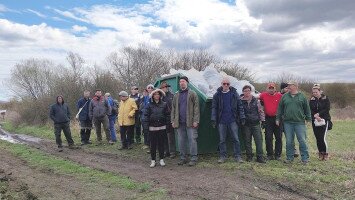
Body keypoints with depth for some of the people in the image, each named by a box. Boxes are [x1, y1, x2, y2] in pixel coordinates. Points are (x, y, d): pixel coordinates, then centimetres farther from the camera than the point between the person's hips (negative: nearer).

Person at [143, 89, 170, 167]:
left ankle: (161, 159, 19)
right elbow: (146, 116, 1)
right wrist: (146, 125, -5)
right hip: (152, 128, 0)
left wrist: (167, 123, -1)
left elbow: (167, 114, 5)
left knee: (161, 143, 8)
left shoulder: (164, 104, 3)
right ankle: (153, 160, 15)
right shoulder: (149, 105, 2)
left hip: (162, 127, 0)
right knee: (153, 144, 5)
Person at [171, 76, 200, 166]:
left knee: (192, 140, -3)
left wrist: (196, 120, -11)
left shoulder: (192, 94, 1)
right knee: (181, 141, 10)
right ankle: (183, 158, 21)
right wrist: (173, 121, 8)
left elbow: (196, 108, -4)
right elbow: (173, 109, 16)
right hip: (180, 123, 5)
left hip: (190, 122, -4)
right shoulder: (176, 95, 14)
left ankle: (193, 158, 7)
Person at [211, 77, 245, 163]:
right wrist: (213, 119, -3)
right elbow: (214, 108, 4)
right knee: (222, 140, 7)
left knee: (236, 139, 2)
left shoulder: (234, 93, 4)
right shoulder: (217, 95, 4)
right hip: (221, 121, 1)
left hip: (232, 120, 0)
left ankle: (238, 156, 11)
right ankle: (222, 156, 16)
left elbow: (240, 106, 5)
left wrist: (242, 117, 0)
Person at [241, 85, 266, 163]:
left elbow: (260, 111, 9)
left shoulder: (256, 100, 5)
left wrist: (262, 120, 3)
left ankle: (260, 157, 4)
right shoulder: (240, 101, 2)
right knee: (247, 141, 7)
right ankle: (249, 156, 19)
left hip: (256, 124, 0)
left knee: (259, 140, -3)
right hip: (246, 125, 0)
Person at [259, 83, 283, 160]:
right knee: (268, 138, 4)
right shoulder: (264, 95, 1)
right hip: (268, 119, 1)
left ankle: (278, 154, 16)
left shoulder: (279, 95, -2)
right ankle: (270, 154, 14)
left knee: (278, 137, 5)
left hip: (277, 118, -1)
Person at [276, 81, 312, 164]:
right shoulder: (284, 96, 7)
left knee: (302, 141, 1)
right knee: (289, 141, 7)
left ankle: (305, 158, 12)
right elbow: (280, 108, 10)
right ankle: (289, 157, 18)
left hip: (300, 122, -2)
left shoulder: (302, 96, 4)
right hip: (288, 122, 2)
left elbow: (307, 108, 8)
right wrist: (278, 118, 8)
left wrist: (308, 118, 6)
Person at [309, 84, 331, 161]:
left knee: (322, 138, -10)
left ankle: (326, 154, 8)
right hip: (315, 121, 3)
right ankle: (320, 154, 18)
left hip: (324, 120, -3)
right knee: (318, 139, 5)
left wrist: (318, 114, -17)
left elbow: (327, 109, -9)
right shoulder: (311, 100, 6)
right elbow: (310, 110, -3)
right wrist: (315, 116, -19)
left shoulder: (325, 99, -1)